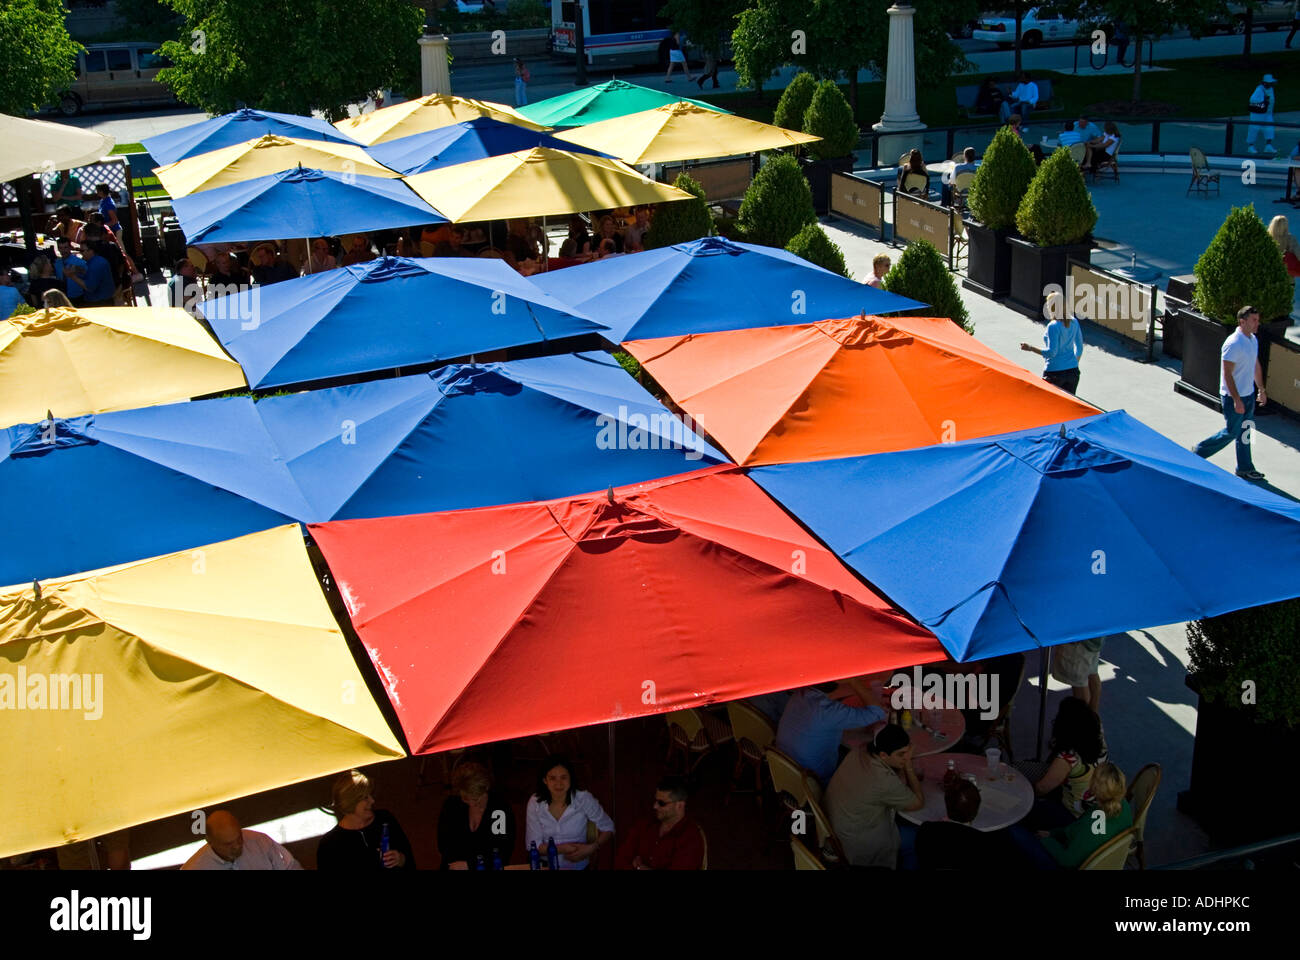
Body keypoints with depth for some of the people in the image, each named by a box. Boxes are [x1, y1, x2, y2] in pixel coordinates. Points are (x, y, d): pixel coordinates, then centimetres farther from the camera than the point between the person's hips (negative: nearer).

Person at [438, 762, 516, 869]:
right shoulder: (451, 804, -1)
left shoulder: (501, 808, -12)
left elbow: (502, 854, -13)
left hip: (489, 868, -2)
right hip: (456, 866, 2)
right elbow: (444, 843, 5)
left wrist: (469, 865, -18)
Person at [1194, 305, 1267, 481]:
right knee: (1231, 433, 2)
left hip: (1248, 394, 9)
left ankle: (1245, 469, 23)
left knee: (1245, 433, 14)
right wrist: (1237, 400, -24)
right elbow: (1227, 374, -23)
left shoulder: (1253, 340, 6)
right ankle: (1198, 452, 18)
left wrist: (1261, 390, 20)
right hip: (1233, 396, -9)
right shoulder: (1233, 344, -23)